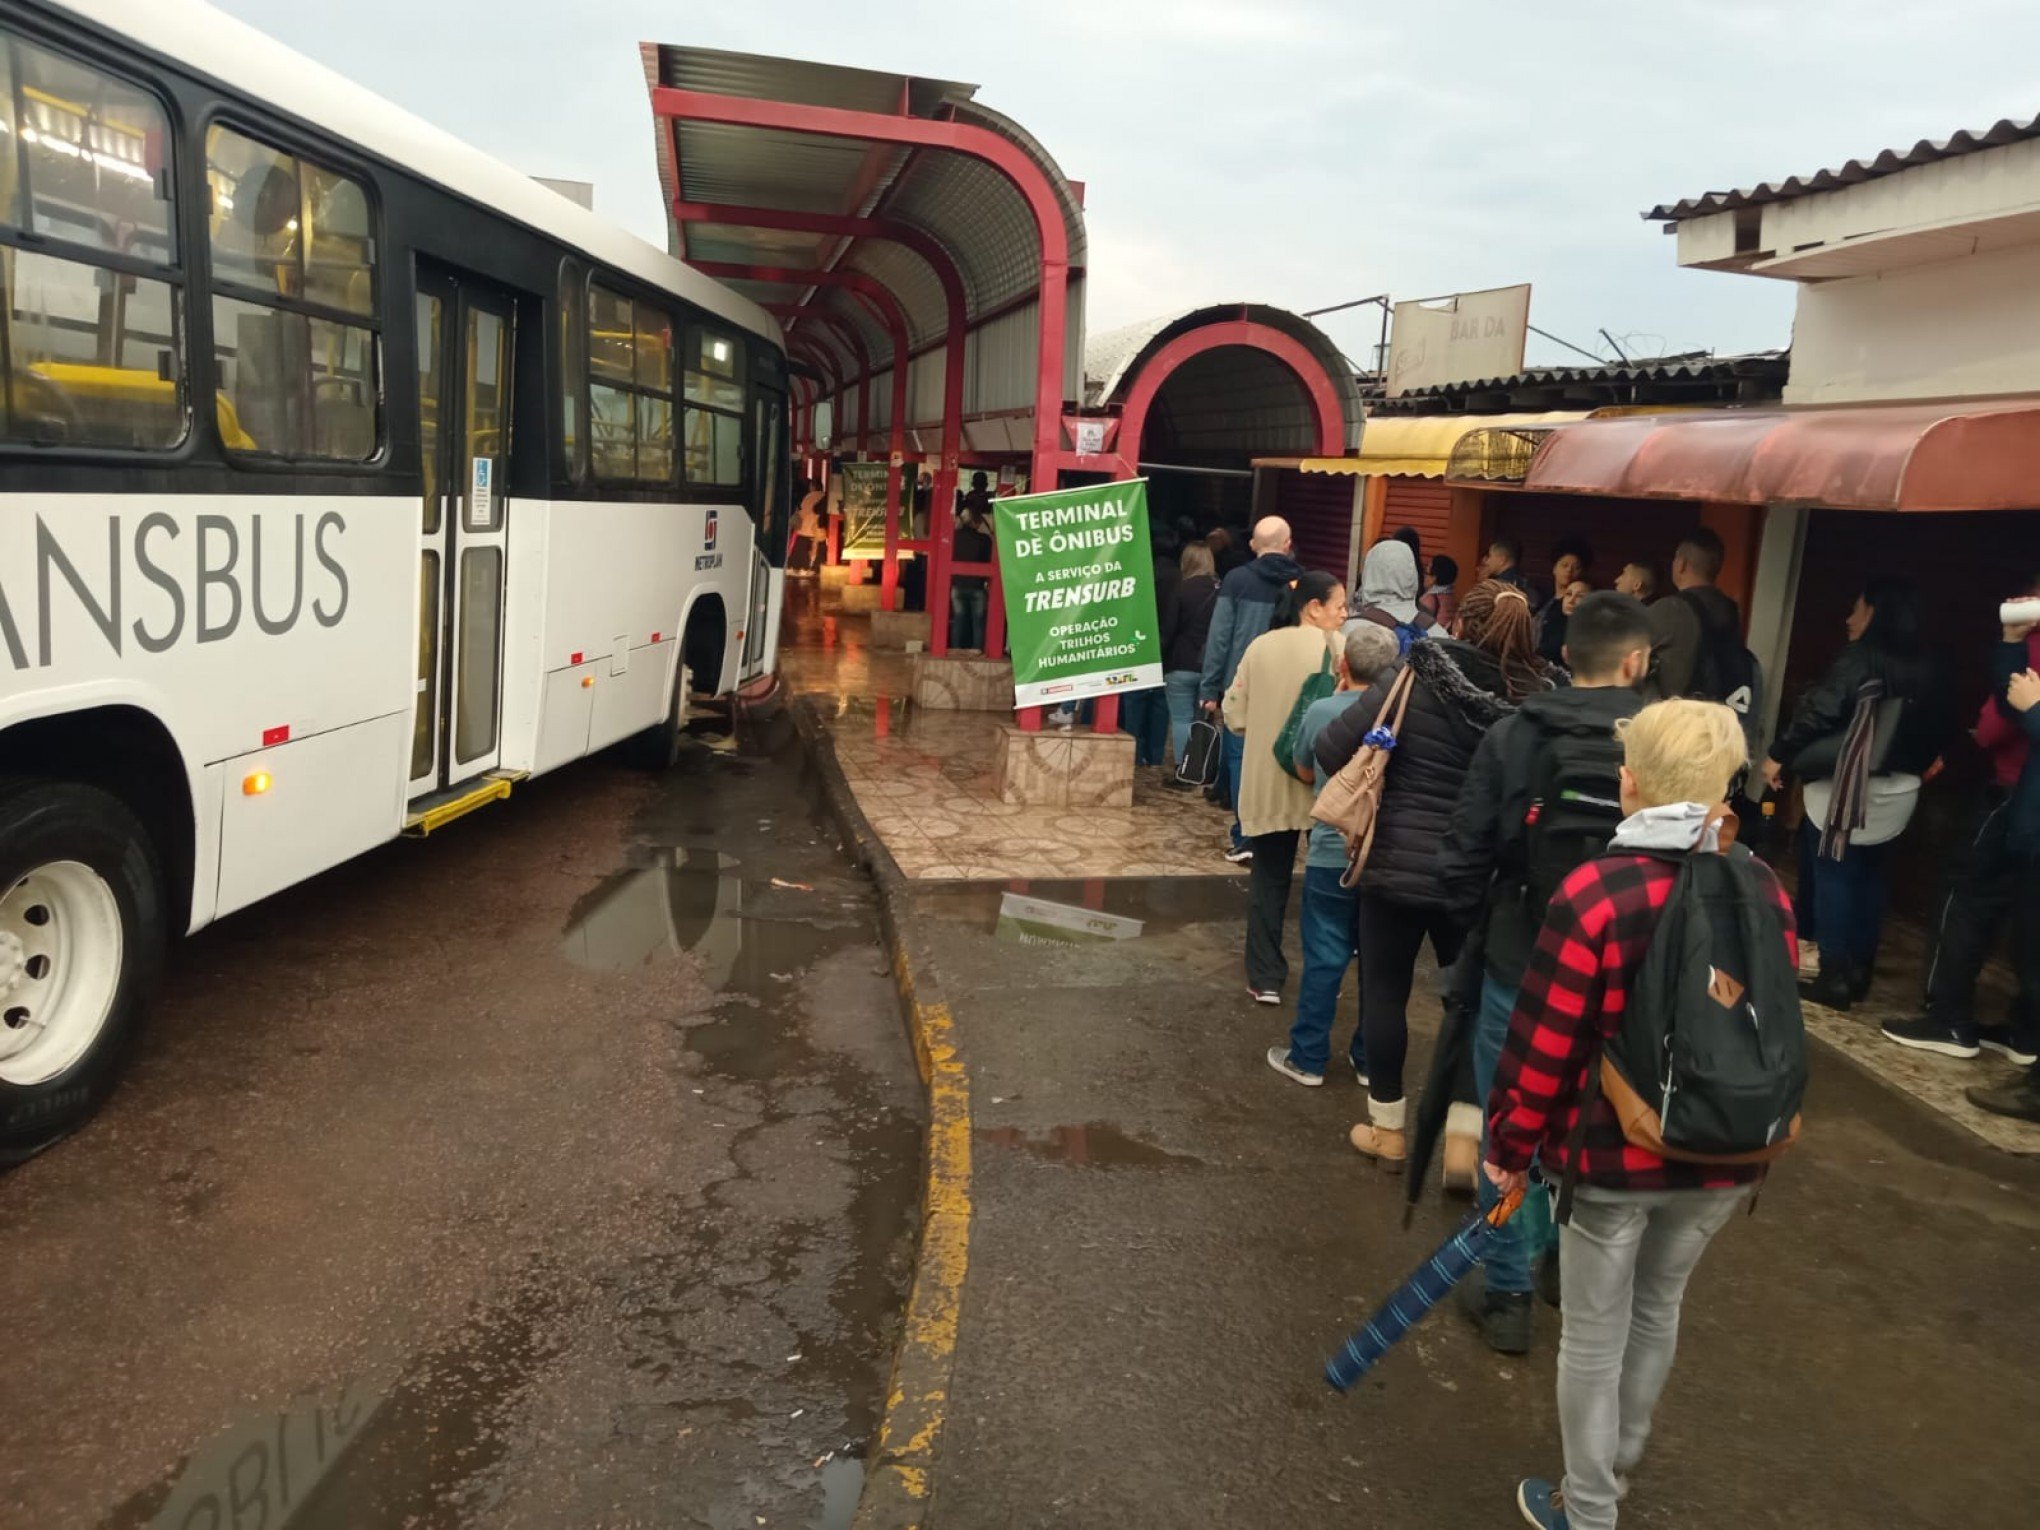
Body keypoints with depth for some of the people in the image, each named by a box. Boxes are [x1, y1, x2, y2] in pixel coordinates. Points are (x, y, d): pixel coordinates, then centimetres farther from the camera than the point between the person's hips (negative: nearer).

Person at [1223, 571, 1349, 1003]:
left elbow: (1235, 717, 3)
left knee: (1269, 879, 11)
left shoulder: (1259, 646, 2)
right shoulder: (1334, 646, -9)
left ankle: (1265, 979, 14)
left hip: (1266, 785, 3)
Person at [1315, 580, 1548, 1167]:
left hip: (1397, 864, -2)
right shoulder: (1533, 701, -7)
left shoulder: (1417, 679, -11)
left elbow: (1331, 749, -14)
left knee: (1385, 992, 13)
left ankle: (1388, 1130, 24)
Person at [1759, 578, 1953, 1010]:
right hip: (1897, 793, 7)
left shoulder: (1860, 659, -14)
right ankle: (1858, 971, 21)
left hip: (1848, 789, -7)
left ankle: (1834, 977, -2)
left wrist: (1779, 755, -13)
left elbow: (1819, 710, -21)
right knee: (1869, 879, 15)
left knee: (1832, 877, -2)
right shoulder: (1926, 670, 8)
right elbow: (1942, 728, 15)